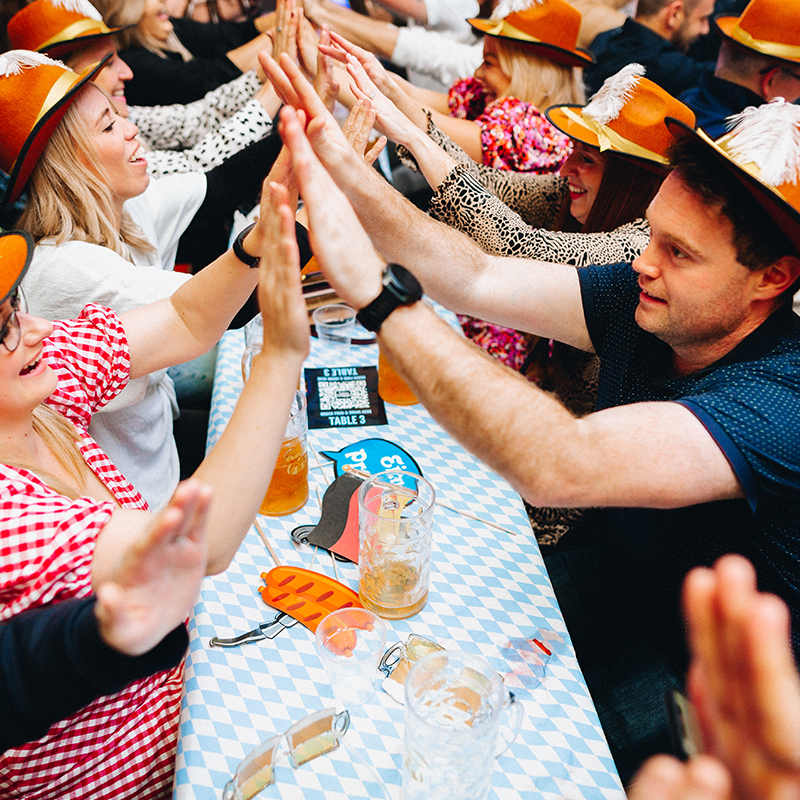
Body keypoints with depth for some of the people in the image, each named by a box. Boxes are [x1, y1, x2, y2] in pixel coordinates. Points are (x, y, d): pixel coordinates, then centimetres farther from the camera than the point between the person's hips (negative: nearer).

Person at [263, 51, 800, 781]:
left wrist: (377, 292, -52)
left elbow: (557, 466, -50)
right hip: (609, 572, 6)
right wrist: (343, 168, -25)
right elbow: (478, 279, -15)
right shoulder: (647, 302, -13)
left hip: (701, 681, -5)